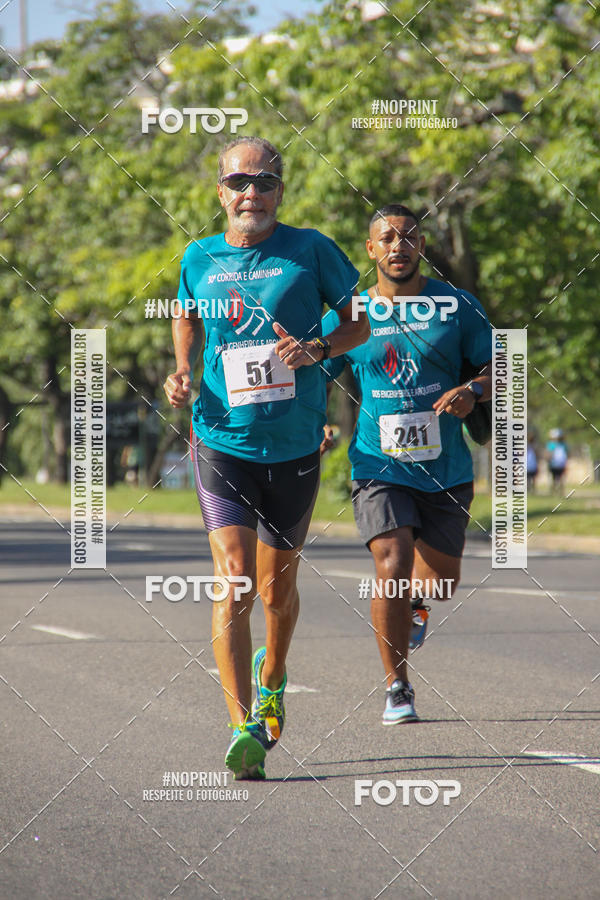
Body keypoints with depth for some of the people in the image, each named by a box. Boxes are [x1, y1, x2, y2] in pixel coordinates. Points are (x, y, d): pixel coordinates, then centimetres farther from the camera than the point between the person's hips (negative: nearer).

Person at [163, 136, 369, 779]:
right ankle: (243, 728, -18)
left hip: (294, 448, 0)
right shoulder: (199, 258, 3)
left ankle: (271, 678, 45)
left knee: (277, 587, 14)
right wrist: (182, 374, 5)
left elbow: (360, 321, 6)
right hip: (222, 443, 0)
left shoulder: (309, 250, -3)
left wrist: (317, 349, -13)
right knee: (234, 581, -15)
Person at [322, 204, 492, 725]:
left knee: (441, 581, 10)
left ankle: (416, 601, 49)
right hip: (380, 464, -2)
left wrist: (472, 391, -16)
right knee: (391, 567, -19)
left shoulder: (457, 307, 2)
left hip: (446, 467, 2)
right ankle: (398, 688, -4)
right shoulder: (347, 317, 1)